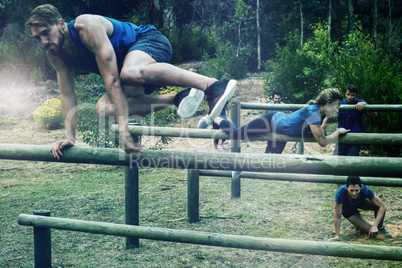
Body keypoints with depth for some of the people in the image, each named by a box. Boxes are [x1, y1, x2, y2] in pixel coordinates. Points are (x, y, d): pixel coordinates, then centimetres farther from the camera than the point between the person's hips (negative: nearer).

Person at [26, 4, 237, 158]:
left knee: (130, 72, -44)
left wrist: (123, 127, -32)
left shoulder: (87, 27, -27)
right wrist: (70, 137, -6)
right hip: (129, 60, 9)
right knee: (104, 109, -16)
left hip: (151, 42, -9)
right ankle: (178, 99, -12)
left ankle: (213, 85, -47)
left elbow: (112, 79, -30)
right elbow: (67, 95, 3)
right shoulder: (56, 55, -2)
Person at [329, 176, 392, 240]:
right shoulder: (341, 192, -41)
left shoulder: (365, 190, -36)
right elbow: (337, 216, -33)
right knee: (371, 232, -13)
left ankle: (380, 228, -1)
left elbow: (382, 206, -32)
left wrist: (374, 226, -41)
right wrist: (337, 236, -32)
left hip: (361, 202, 2)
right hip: (348, 210, -2)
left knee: (378, 206, -29)